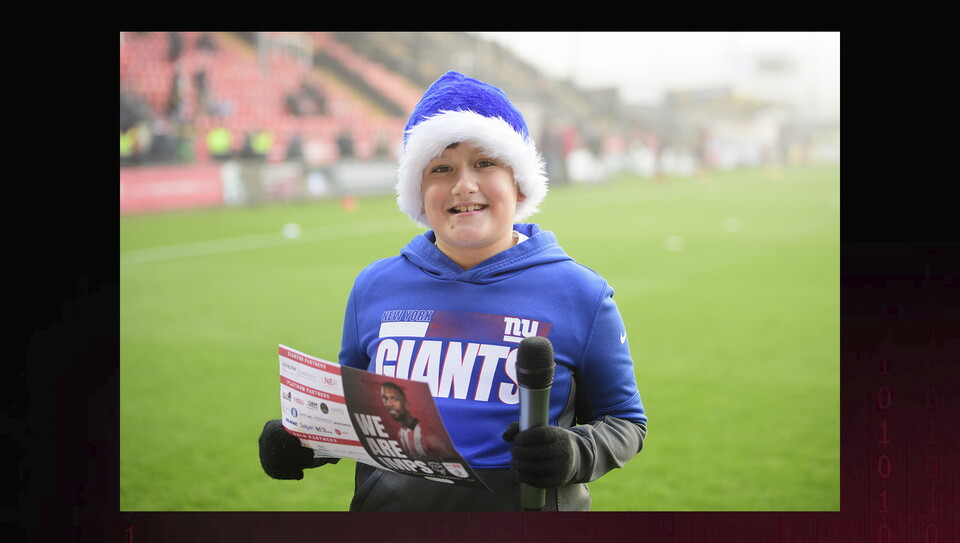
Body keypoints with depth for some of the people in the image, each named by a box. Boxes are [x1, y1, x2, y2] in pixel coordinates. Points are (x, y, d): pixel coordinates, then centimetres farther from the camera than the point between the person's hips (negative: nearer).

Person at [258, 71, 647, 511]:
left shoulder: (580, 295, -6)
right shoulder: (375, 287, 3)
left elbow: (624, 421, 1)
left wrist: (574, 454, -19)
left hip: (523, 508, -2)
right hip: (388, 503, 3)